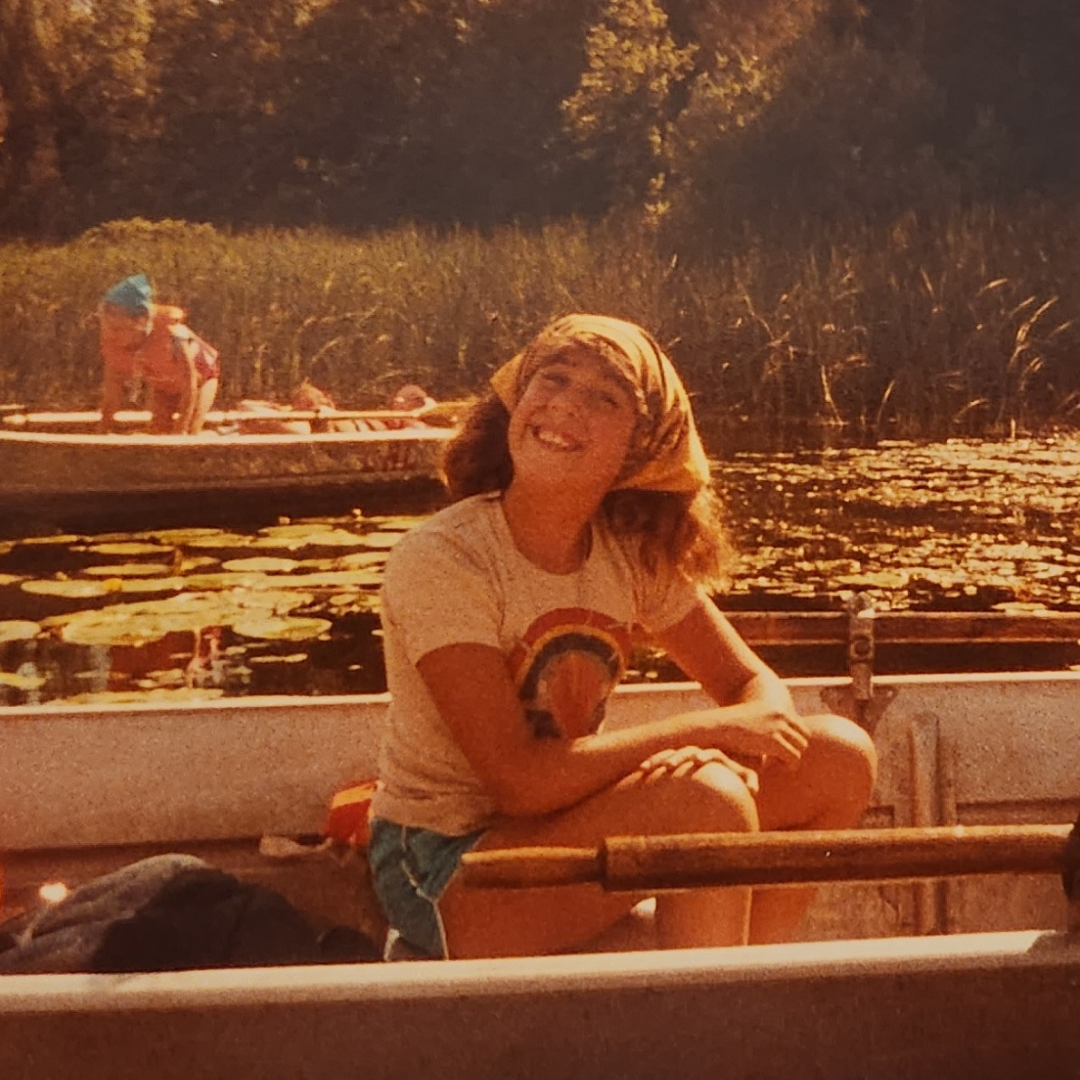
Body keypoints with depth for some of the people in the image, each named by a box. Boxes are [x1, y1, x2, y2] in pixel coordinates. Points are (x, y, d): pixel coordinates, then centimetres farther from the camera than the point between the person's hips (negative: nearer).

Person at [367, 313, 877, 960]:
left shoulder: (634, 553, -2)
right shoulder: (439, 562, -21)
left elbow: (757, 687, 3)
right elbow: (520, 780, -26)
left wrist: (739, 758, -22)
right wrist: (710, 730, -21)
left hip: (567, 822, 7)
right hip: (446, 878, -7)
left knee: (839, 759, -3)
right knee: (707, 797, -29)